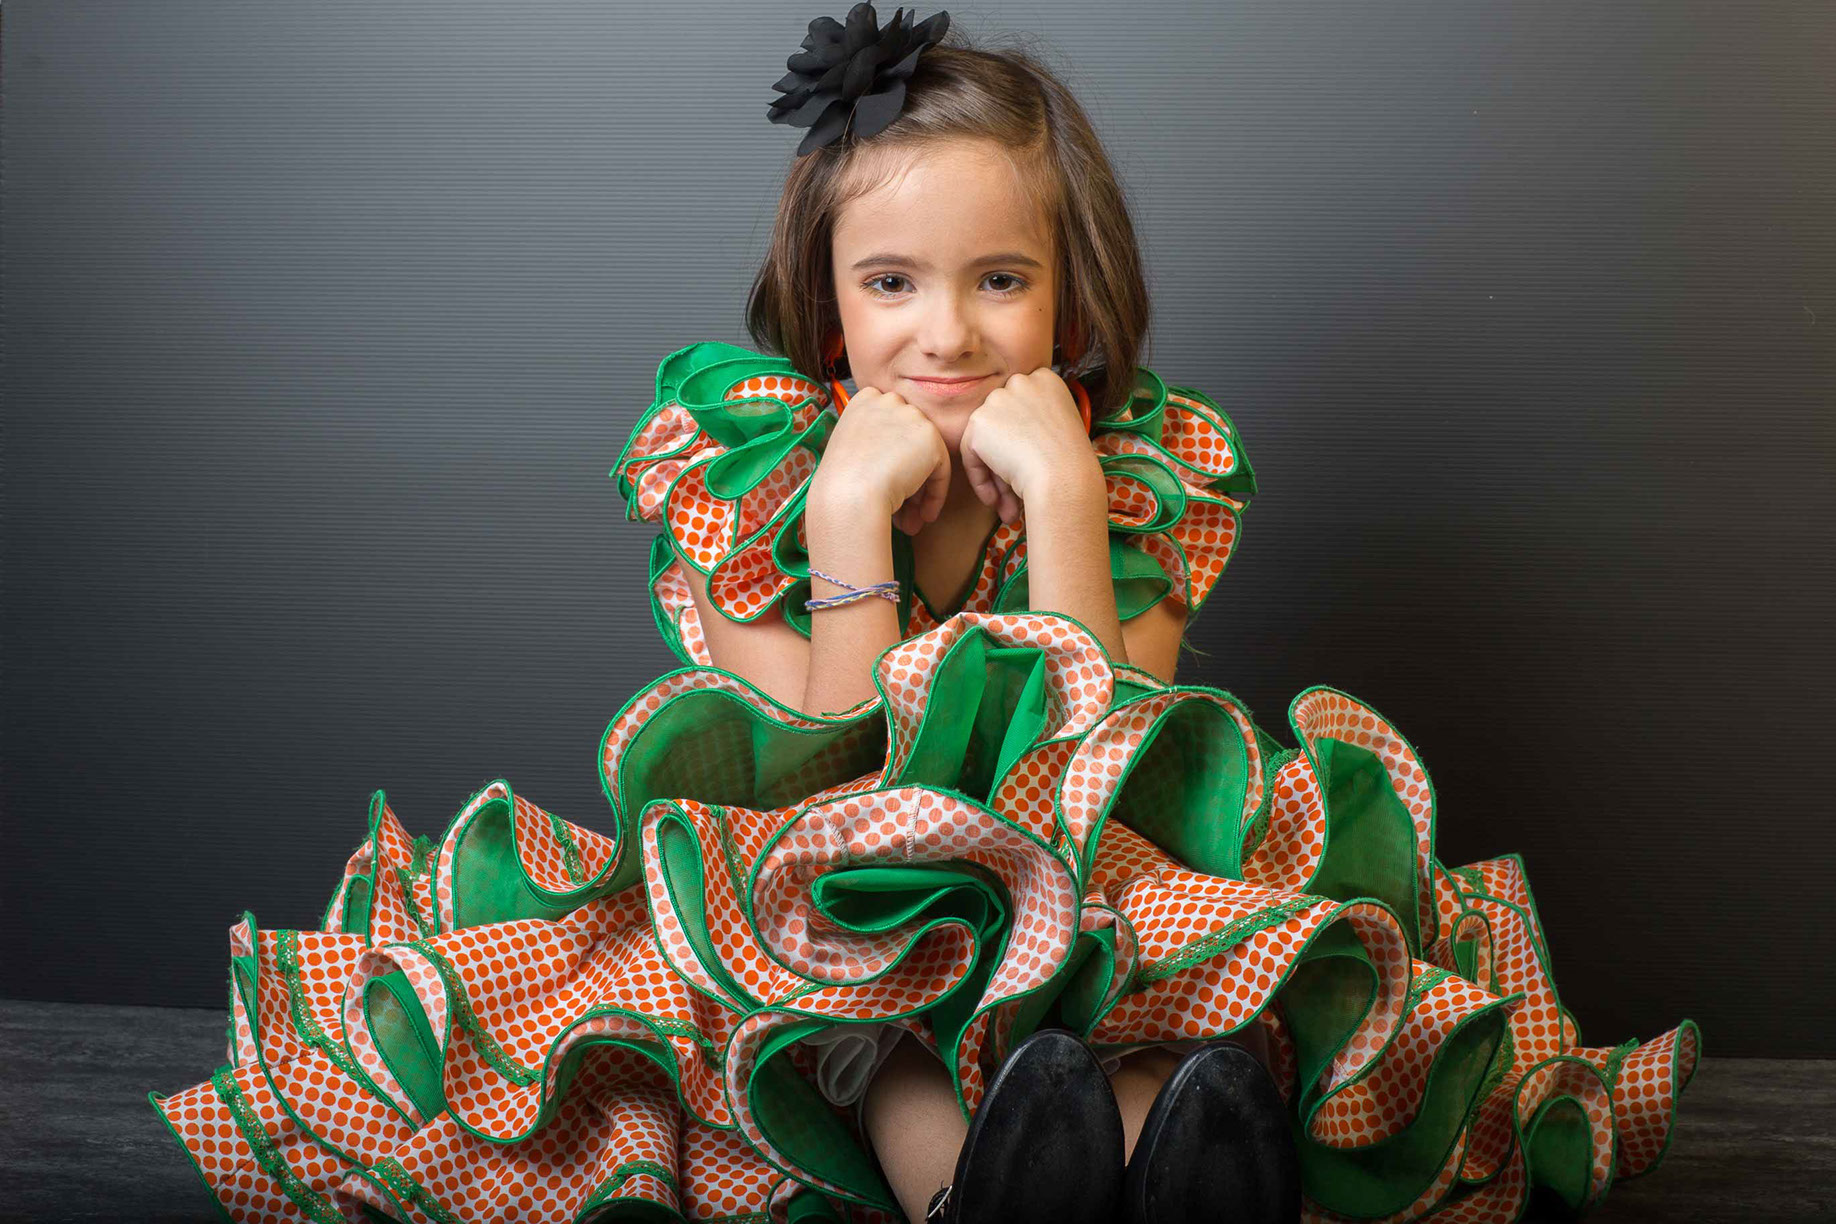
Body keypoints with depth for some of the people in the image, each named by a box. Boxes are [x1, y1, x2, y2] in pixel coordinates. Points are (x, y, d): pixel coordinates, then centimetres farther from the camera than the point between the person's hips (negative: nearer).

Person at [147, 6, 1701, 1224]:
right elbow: (828, 790, -11)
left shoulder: (1154, 462, -2)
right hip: (812, 908, 0)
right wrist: (850, 517, -20)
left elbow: (1100, 776, -14)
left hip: (1099, 912, 0)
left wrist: (1059, 489, -20)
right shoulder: (745, 460, -4)